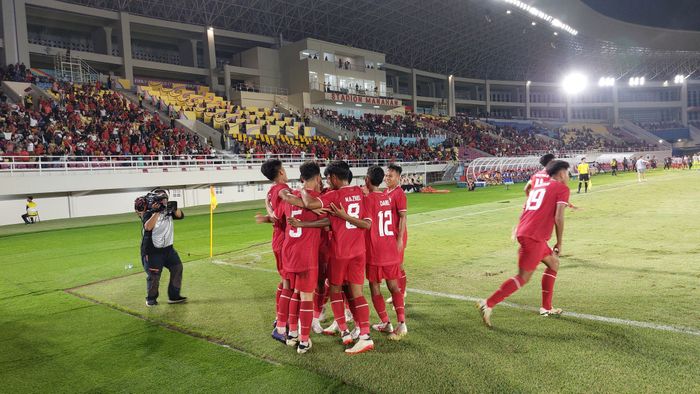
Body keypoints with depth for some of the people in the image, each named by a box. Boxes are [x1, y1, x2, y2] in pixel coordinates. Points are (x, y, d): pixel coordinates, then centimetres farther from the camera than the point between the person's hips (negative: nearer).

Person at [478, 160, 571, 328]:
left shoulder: (538, 186, 25)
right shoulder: (562, 188, 2)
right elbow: (558, 217, -9)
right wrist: (559, 243, 1)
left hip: (523, 232, 9)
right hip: (534, 237, -9)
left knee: (554, 264, 23)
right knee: (523, 277, -4)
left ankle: (546, 308, 27)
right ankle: (488, 304, -9)